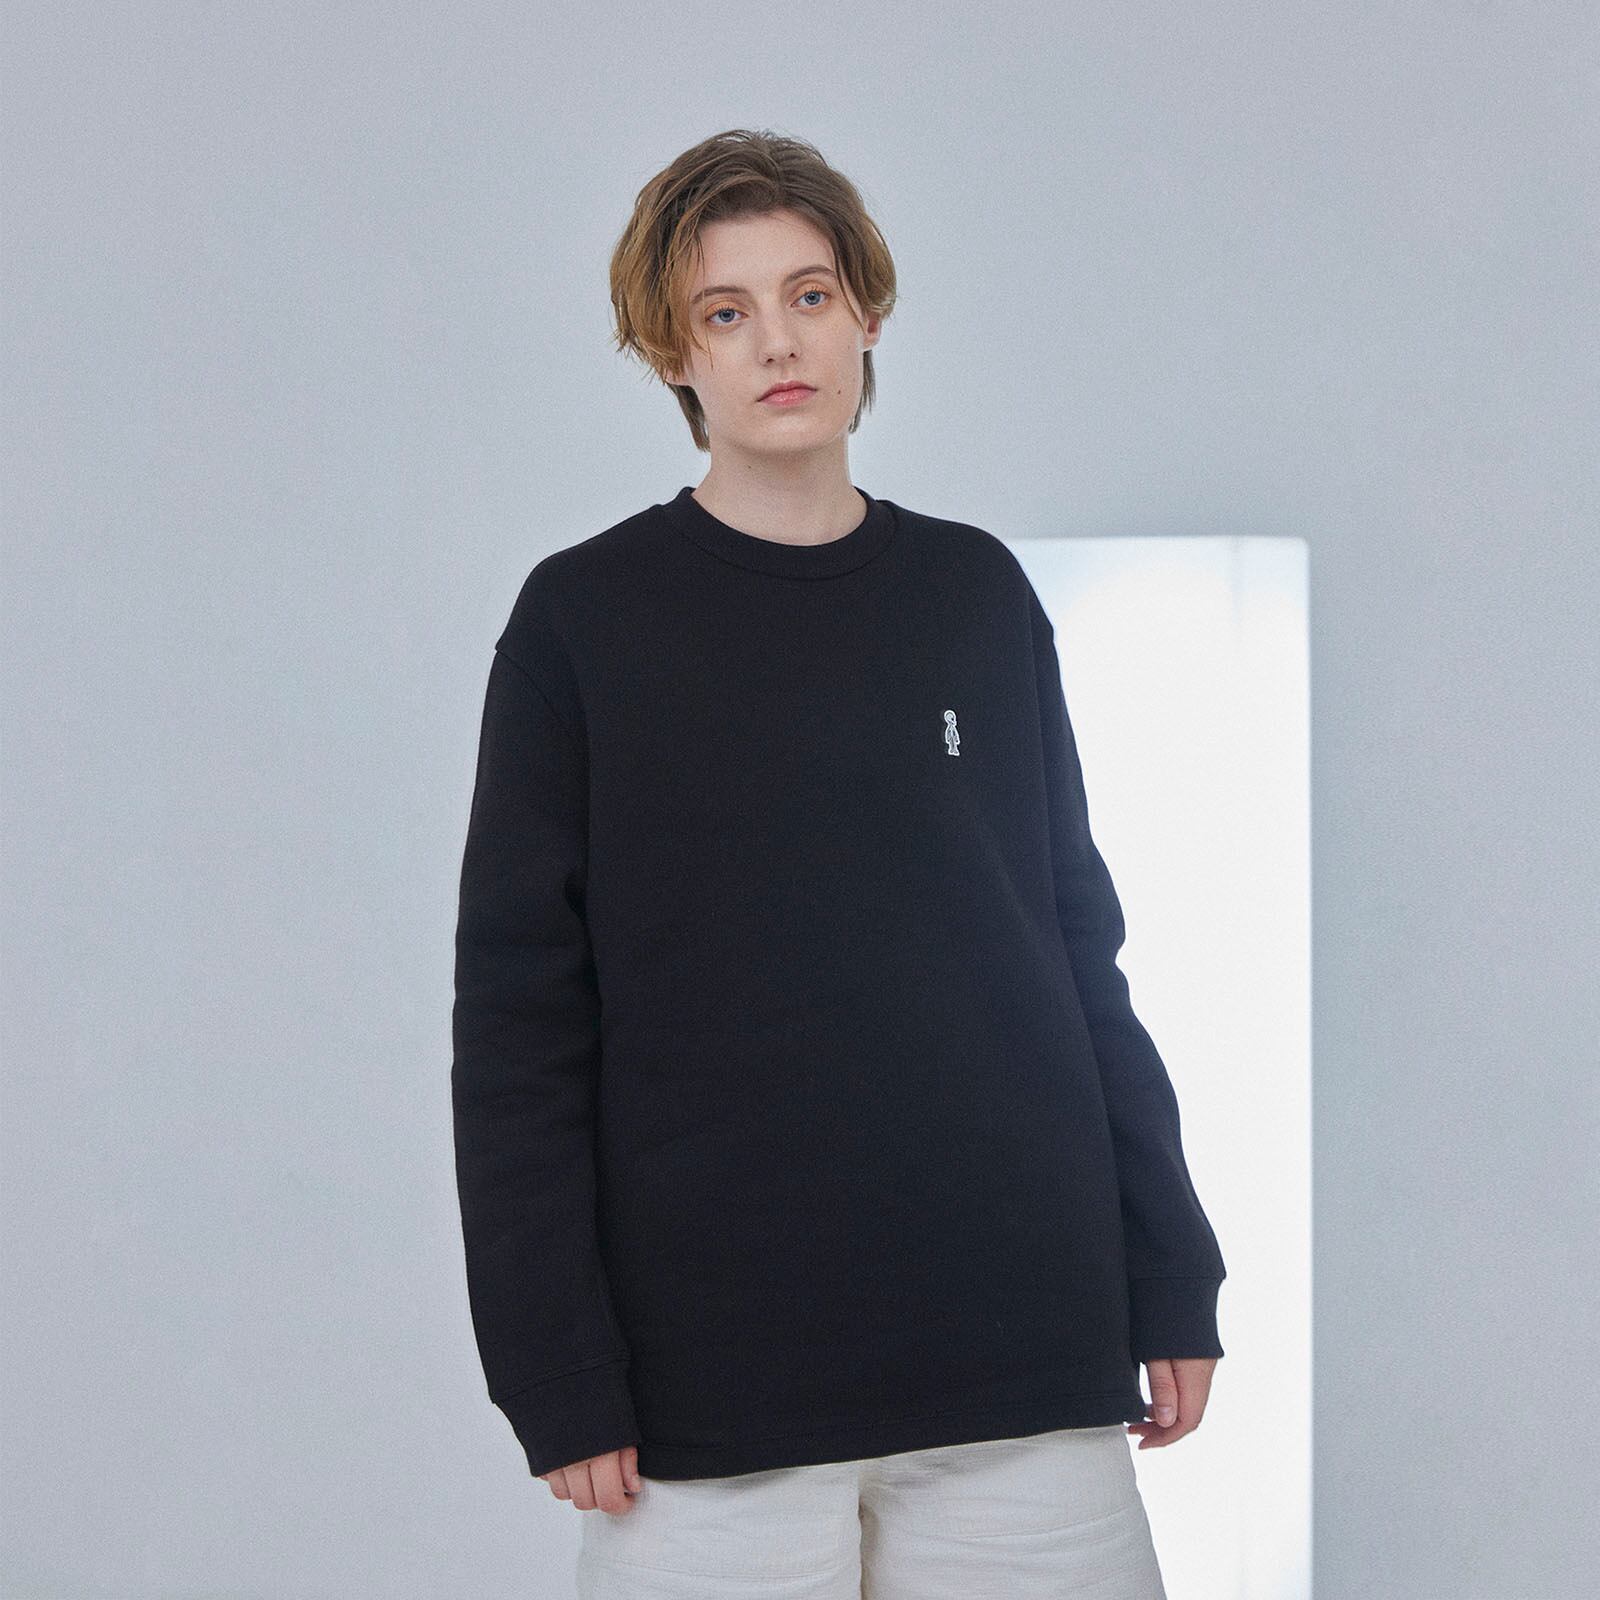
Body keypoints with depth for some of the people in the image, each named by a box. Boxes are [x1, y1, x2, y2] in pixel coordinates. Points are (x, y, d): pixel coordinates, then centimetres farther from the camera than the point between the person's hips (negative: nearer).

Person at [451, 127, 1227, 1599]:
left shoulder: (978, 596, 10)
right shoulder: (585, 619, 1)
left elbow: (1081, 947, 14)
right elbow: (518, 1020, -1)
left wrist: (1172, 1282, 8)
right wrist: (558, 1373, -8)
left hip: (1028, 1365, 3)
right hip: (711, 1387, -3)